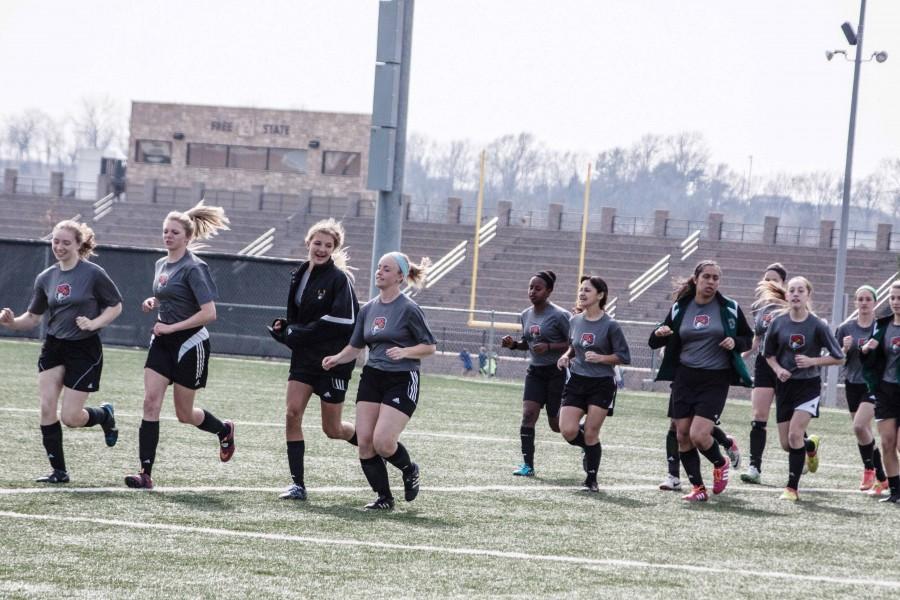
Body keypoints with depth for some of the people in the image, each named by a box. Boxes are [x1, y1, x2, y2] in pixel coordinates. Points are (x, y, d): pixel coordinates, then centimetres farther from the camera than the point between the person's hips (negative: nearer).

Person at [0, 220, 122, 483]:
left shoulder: (94, 274, -11)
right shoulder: (45, 278, 3)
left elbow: (115, 306, -1)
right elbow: (33, 317, 8)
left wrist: (94, 323, -17)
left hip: (84, 350, -5)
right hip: (53, 347, 5)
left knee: (70, 417, -6)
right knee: (47, 409, -8)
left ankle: (105, 415, 28)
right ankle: (59, 471, 2)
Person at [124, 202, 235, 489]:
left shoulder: (192, 268, -15)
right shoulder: (161, 265, 9)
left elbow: (209, 313, -21)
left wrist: (171, 327, -21)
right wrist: (153, 302, 5)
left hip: (190, 343, -7)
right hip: (162, 342, 7)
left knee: (184, 414, 5)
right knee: (151, 402, -9)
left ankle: (224, 430, 38)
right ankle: (146, 474, -13)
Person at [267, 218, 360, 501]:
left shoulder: (339, 279, -13)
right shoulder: (299, 275, 9)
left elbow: (343, 322, -22)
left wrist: (297, 334, -20)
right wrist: (285, 328, -3)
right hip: (304, 358, 6)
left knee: (332, 429, 3)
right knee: (292, 413, -9)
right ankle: (297, 484, -5)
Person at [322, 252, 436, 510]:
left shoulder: (408, 309, -8)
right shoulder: (368, 309, 10)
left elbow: (430, 346, -5)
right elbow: (355, 347, 15)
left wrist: (404, 352, -21)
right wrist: (337, 358, -3)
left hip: (402, 381, -6)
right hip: (372, 379, 6)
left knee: (382, 442, -16)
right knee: (365, 442, -4)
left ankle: (409, 470, 16)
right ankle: (384, 498, 8)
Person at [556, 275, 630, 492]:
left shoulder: (610, 326, -10)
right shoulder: (574, 321, 6)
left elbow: (624, 357, -7)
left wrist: (600, 357, -21)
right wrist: (566, 356, 2)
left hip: (601, 385, -4)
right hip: (576, 381, 4)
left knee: (591, 434, -5)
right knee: (568, 431, -9)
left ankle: (591, 480, 11)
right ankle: (591, 449, 24)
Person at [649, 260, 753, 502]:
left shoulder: (729, 308, -1)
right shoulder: (680, 308, 5)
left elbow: (748, 338, 11)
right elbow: (655, 343, 12)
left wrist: (735, 343, -11)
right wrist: (659, 334, -11)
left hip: (715, 380, -3)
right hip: (684, 378, 3)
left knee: (698, 435, -15)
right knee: (682, 435, 1)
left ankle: (720, 464, 16)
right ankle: (698, 488, 13)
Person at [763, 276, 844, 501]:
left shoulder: (817, 325, -10)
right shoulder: (778, 322, -3)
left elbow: (838, 357, -4)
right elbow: (769, 353, 12)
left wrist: (812, 361, -16)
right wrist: (778, 369, -7)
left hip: (808, 384, -4)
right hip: (785, 384, 4)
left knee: (795, 434, -18)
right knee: (786, 444, 6)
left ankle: (792, 487, -6)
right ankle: (811, 444, 42)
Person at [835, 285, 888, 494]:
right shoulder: (846, 328, 4)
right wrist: (845, 349, -12)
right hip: (853, 384, 4)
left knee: (859, 426, -21)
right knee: (865, 432, 9)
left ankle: (869, 468, -1)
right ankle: (881, 478, 21)